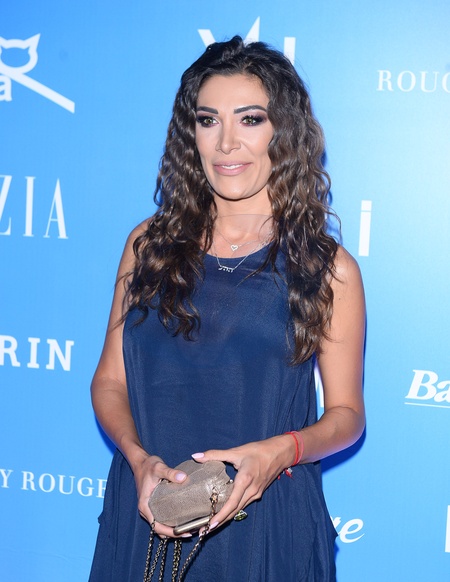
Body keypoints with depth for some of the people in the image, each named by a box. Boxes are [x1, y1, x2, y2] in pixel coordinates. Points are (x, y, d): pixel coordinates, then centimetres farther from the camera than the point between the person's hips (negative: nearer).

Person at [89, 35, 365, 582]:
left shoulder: (328, 269, -3)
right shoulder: (150, 244, 3)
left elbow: (346, 412, 2)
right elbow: (110, 381, 4)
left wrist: (281, 450, -17)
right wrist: (139, 458, -13)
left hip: (267, 521, -1)